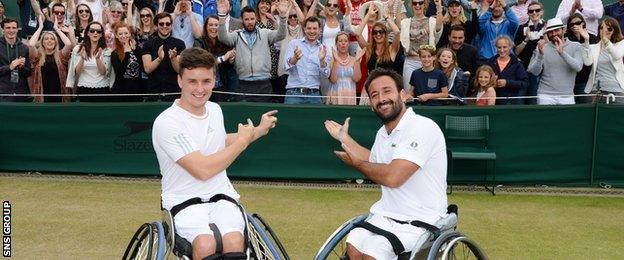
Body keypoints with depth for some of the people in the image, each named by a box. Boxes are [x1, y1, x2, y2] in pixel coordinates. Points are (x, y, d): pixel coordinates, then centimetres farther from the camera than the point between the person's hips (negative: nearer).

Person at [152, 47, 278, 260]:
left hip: (222, 197, 5)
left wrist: (260, 130, 29)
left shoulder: (215, 109, 10)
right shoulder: (166, 122, -14)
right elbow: (203, 170, -20)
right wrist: (242, 140, -9)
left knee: (234, 243, -27)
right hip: (185, 202, -4)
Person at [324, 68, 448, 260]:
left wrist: (356, 163, -9)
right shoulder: (383, 133, 10)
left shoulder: (422, 127, -19)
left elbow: (392, 177, -27)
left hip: (419, 221, -8)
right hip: (385, 213, 8)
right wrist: (345, 138, 29)